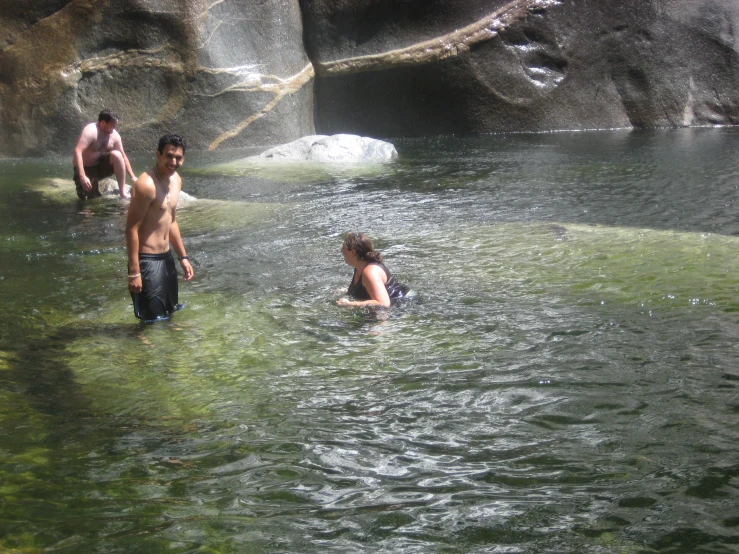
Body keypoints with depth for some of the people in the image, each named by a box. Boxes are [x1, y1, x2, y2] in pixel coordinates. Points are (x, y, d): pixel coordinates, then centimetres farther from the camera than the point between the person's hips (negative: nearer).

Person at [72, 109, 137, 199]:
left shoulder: (114, 135, -6)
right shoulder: (90, 131, -24)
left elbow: (123, 156, 4)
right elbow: (77, 152, -33)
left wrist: (132, 176, 1)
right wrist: (82, 176, -41)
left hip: (100, 166, 5)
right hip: (85, 168, -5)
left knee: (116, 154, -23)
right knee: (84, 197, -23)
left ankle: (123, 192, -19)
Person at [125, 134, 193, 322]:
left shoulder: (176, 180, 8)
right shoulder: (146, 184, -20)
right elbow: (131, 229, -21)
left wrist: (183, 257, 20)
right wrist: (134, 272, -24)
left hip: (166, 257, 9)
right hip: (147, 260, -9)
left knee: (170, 313, 19)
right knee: (153, 321, -4)